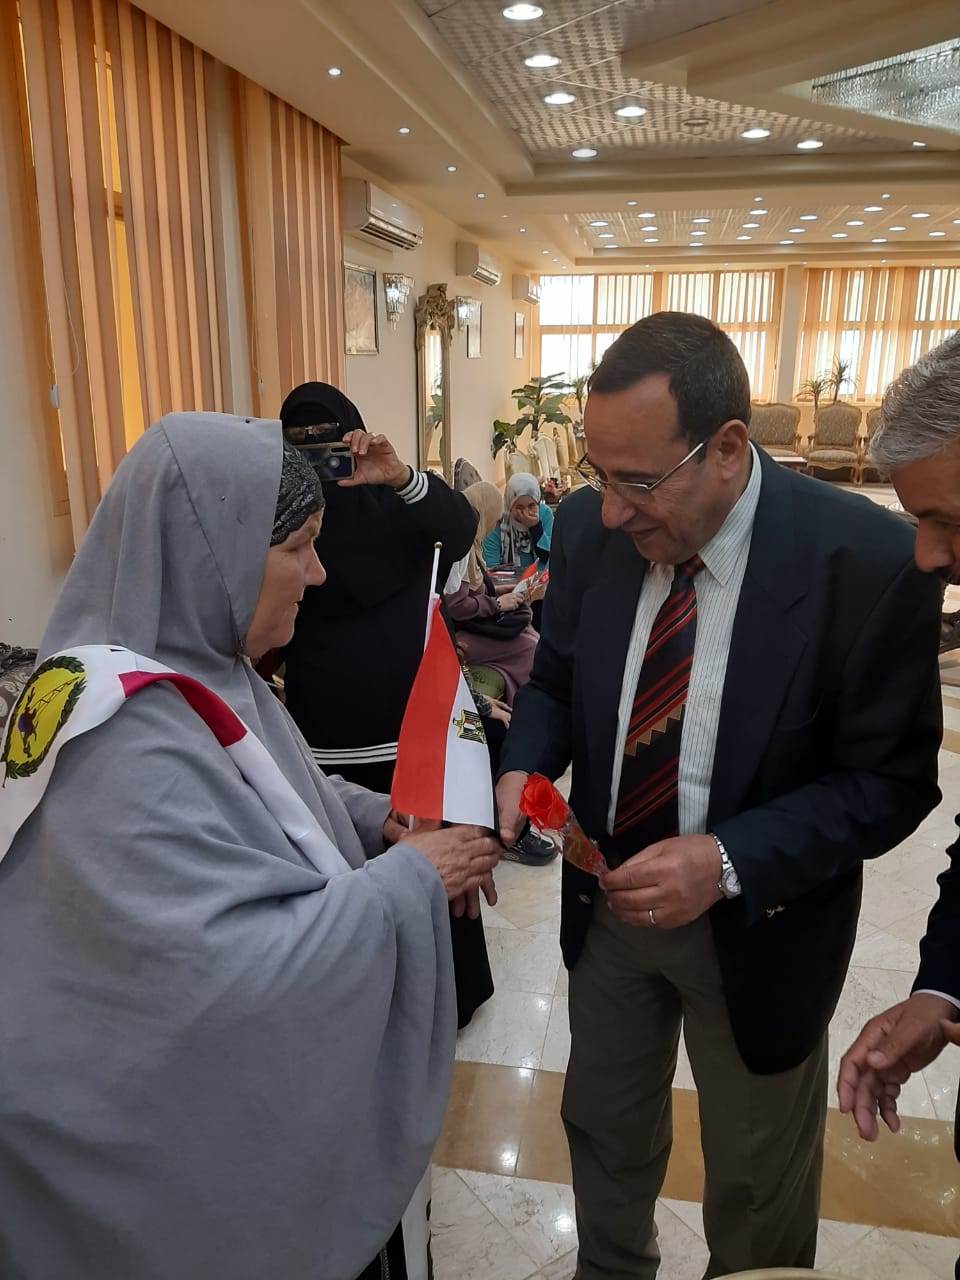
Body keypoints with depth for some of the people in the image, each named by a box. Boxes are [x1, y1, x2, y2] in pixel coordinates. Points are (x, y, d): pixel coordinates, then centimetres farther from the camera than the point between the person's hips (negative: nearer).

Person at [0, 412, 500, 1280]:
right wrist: (408, 880, -26)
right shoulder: (126, 739, -33)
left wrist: (376, 817, -3)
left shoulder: (192, 667, -3)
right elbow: (228, 972, -35)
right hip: (184, 1117, -8)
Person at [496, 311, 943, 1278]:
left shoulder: (868, 561, -24)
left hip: (758, 927, -3)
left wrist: (729, 862, -29)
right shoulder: (589, 527, -11)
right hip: (608, 899, 4)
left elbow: (891, 779, -17)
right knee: (603, 1131, 28)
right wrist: (526, 764, -17)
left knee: (756, 1196, 22)